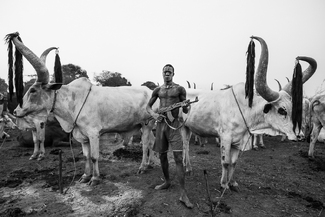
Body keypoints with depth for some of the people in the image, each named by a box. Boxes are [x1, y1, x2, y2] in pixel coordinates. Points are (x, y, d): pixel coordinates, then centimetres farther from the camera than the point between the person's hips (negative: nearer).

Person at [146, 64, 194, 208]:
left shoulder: (179, 89, 0)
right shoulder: (157, 90, 10)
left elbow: (185, 111, 2)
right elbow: (148, 106, 16)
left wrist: (186, 106, -22)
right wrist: (153, 114, -5)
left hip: (174, 125, -4)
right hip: (160, 124, 4)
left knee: (178, 158, -10)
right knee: (162, 156, 13)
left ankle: (183, 194, -5)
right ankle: (167, 182, 35)